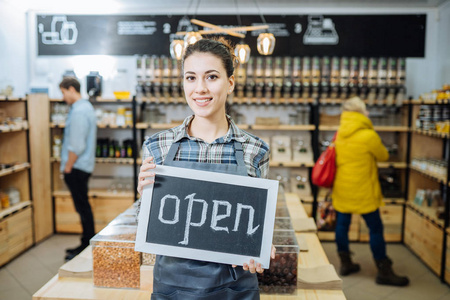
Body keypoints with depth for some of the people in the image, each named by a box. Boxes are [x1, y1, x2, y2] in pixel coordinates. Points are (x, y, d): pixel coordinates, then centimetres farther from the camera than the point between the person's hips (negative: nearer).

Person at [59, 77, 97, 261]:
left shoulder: (79, 112, -18)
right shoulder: (86, 107, 15)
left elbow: (76, 146, -22)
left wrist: (67, 167, -12)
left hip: (77, 168, -10)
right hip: (83, 165, 10)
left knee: (82, 207, -2)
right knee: (83, 207, 16)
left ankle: (88, 246, 7)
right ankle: (87, 244, 26)